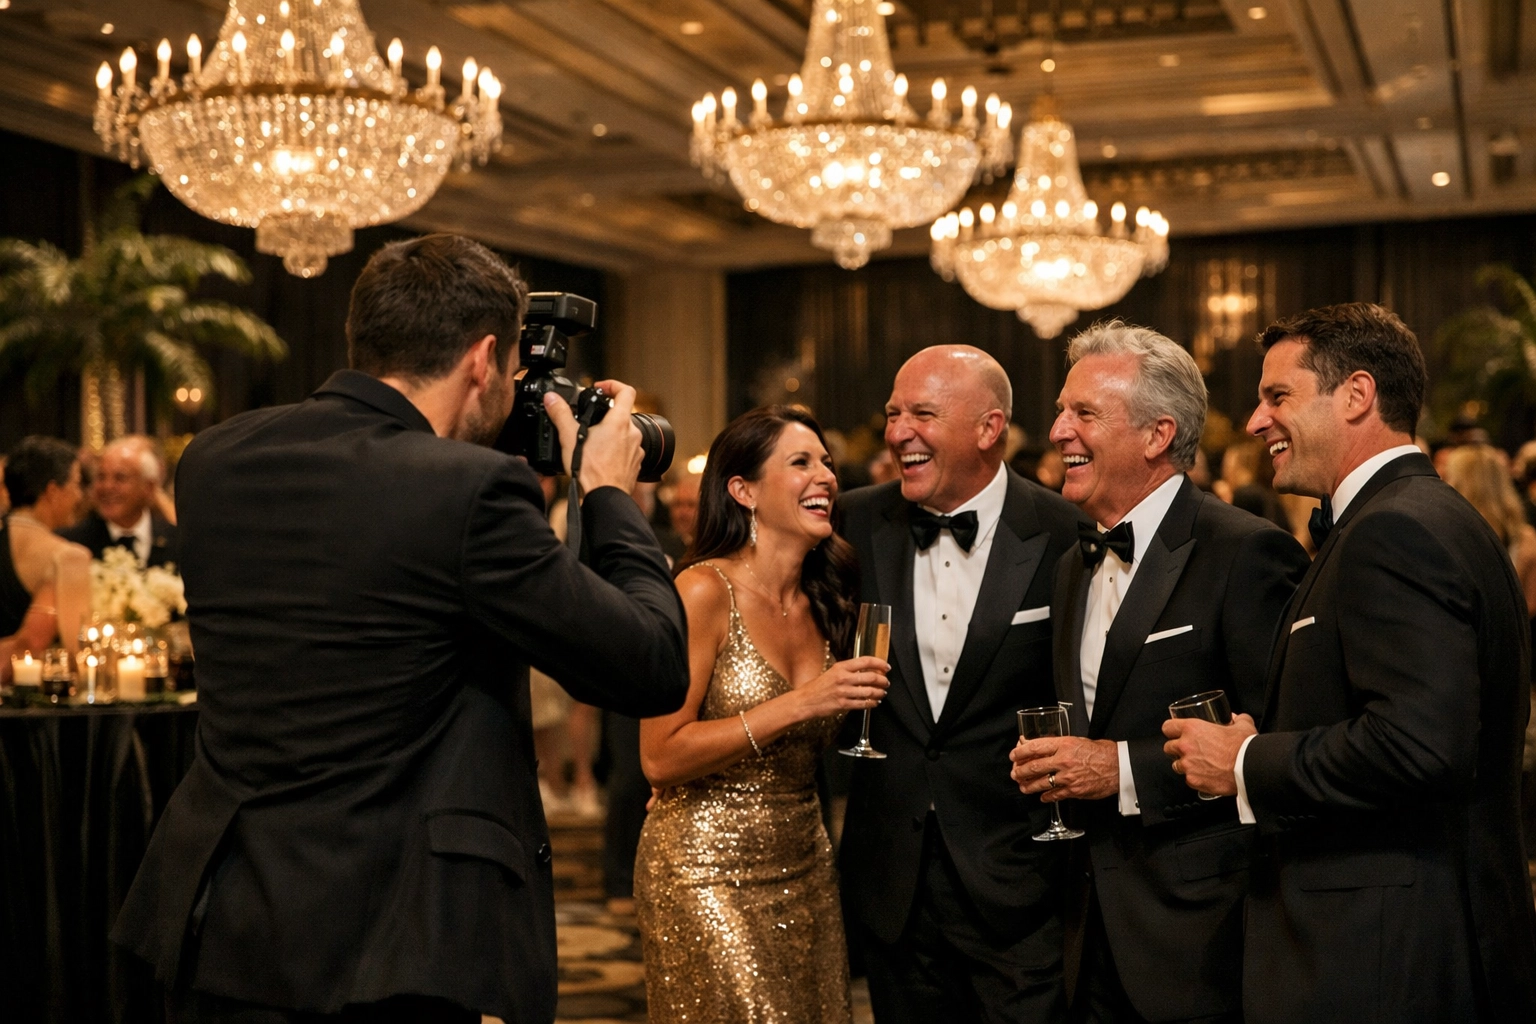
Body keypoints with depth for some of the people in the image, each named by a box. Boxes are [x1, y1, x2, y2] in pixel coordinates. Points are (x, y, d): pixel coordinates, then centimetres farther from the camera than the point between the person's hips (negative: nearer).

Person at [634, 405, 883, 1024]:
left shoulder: (822, 602, 7)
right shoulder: (704, 590, -14)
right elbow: (660, 758, -20)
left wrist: (859, 700, 3)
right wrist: (800, 703, -24)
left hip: (806, 870, 7)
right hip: (709, 873, -7)